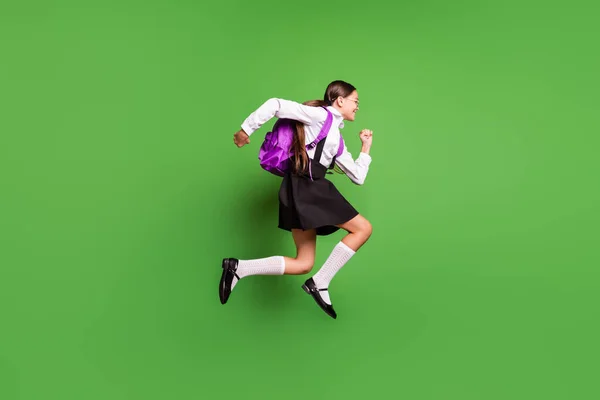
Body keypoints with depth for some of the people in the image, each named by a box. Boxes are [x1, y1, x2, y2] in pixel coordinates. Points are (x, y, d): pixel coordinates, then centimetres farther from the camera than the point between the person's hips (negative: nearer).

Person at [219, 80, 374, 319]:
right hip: (304, 187, -9)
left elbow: (357, 177, 26)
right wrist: (247, 129, -10)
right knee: (363, 228, -4)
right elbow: (276, 105, -9)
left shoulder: (336, 140, 23)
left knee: (303, 264, 6)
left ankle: (238, 268, 2)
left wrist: (366, 148, 24)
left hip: (311, 190, 9)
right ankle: (320, 284, -5)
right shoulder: (320, 115, -1)